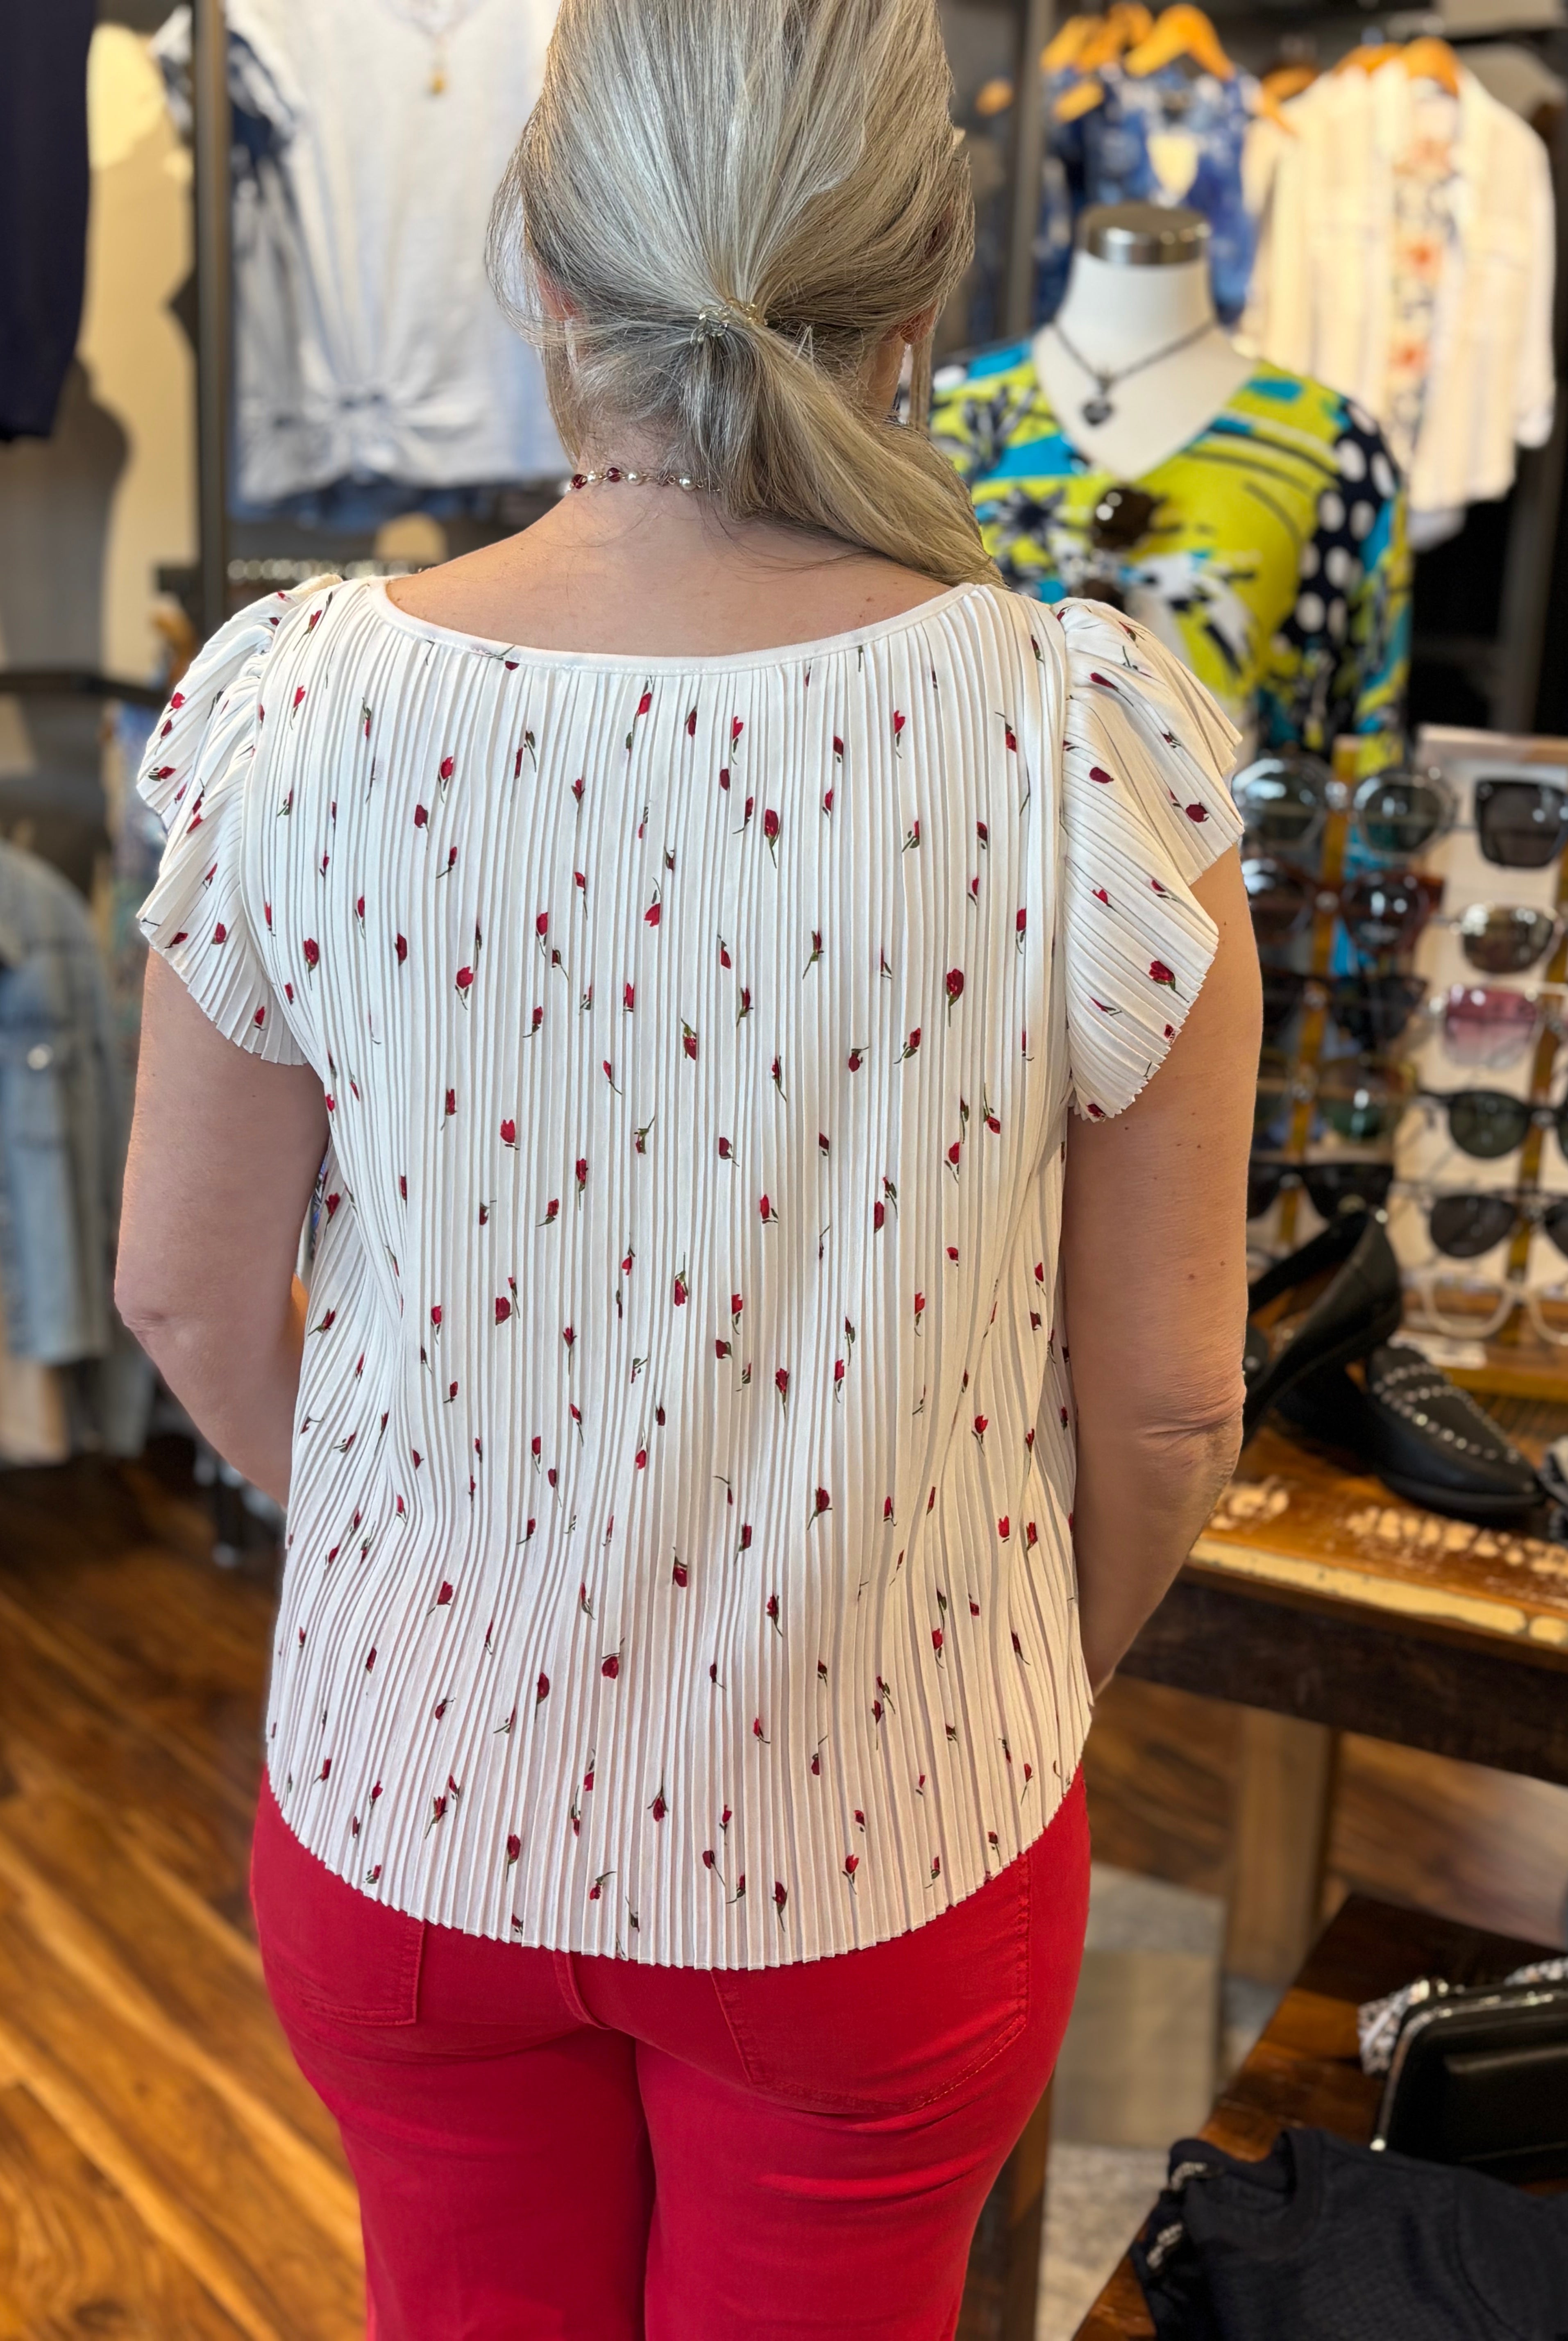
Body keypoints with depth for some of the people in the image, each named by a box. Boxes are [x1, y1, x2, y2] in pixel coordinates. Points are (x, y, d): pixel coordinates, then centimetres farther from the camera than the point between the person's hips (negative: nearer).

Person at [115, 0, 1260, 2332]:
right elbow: (1167, 1396, -12)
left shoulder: (298, 705, -16)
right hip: (881, 1849, -1)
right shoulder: (1095, 744, -21)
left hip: (410, 1800, 2)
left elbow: (192, 1294, -5)